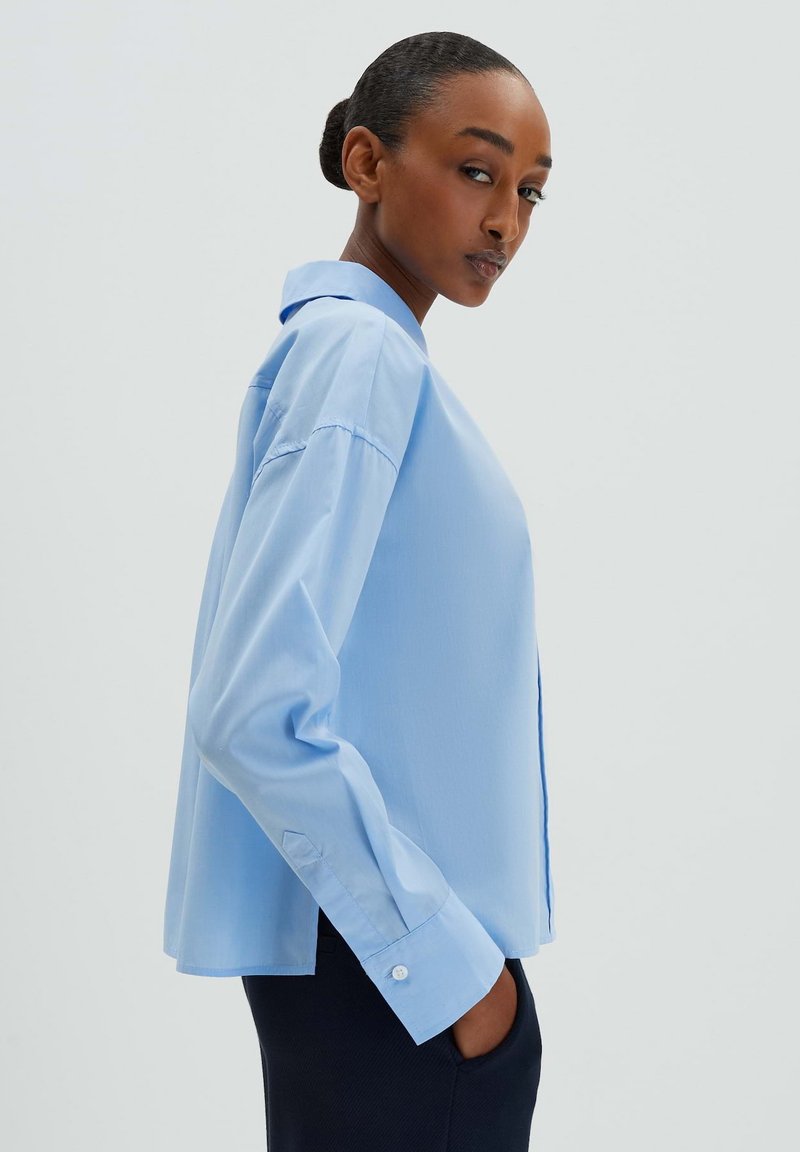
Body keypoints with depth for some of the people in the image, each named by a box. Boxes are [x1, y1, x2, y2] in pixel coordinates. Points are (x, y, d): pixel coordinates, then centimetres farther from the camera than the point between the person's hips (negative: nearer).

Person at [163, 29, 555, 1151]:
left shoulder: (338, 343, 11)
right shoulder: (363, 352, -16)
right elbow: (257, 711, -25)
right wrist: (446, 958, -19)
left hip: (390, 933, 9)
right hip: (389, 969, -9)